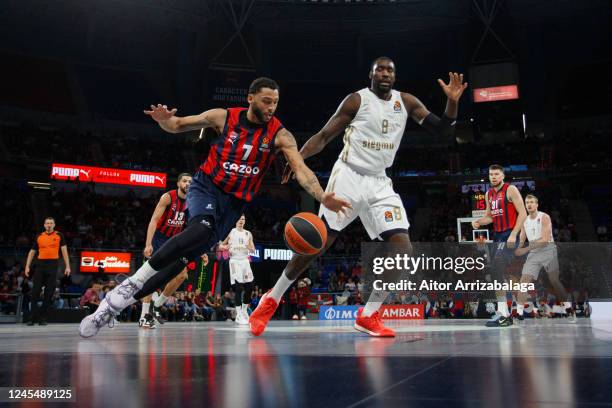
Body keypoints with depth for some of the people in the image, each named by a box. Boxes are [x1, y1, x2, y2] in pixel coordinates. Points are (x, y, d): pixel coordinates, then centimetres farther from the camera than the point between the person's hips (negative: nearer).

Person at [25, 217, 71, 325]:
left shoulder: (59, 235, 6)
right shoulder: (39, 237, 11)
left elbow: (64, 251, 3)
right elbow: (32, 252, 16)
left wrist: (67, 266, -4)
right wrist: (27, 266, 8)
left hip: (53, 265, -2)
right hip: (40, 264, 2)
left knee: (49, 293, 0)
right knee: (35, 291, -2)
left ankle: (42, 318, 7)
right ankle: (33, 317, 4)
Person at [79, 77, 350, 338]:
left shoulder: (280, 135, -7)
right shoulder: (223, 117, -5)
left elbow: (302, 170, -17)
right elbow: (178, 125, 5)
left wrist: (322, 198, -35)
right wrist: (163, 119, -20)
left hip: (235, 203, 2)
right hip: (206, 186, -2)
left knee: (186, 257, -2)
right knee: (201, 229, -35)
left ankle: (118, 301, 9)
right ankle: (133, 281, -23)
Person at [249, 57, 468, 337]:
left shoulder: (406, 102, 9)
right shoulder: (357, 100, -3)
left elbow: (443, 131, 7)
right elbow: (324, 136, -5)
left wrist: (452, 101, -12)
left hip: (379, 183, 5)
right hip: (348, 177, -4)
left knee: (403, 251, -9)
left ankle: (368, 315, 3)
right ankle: (271, 299, 8)